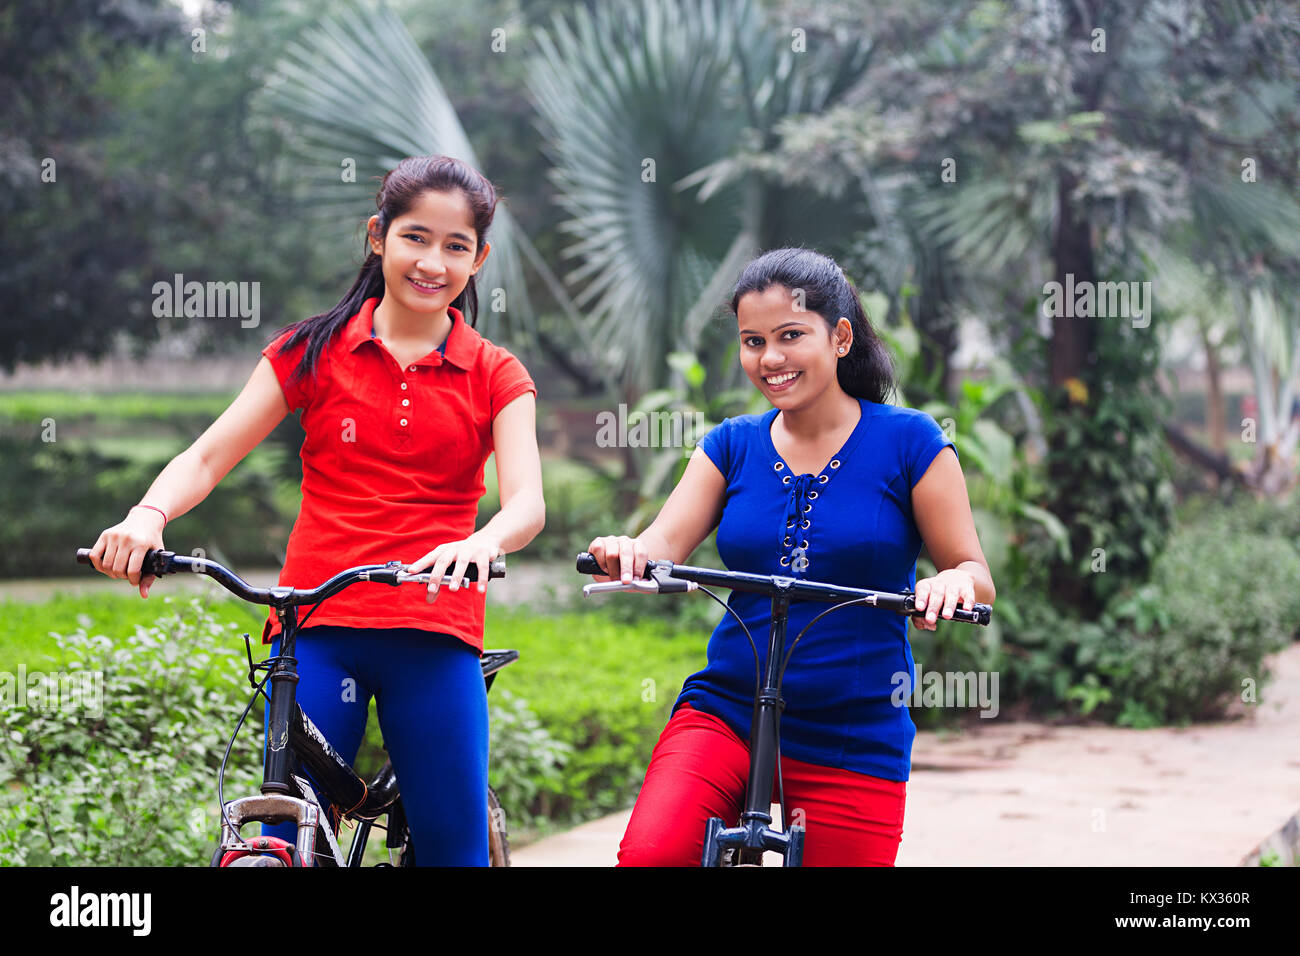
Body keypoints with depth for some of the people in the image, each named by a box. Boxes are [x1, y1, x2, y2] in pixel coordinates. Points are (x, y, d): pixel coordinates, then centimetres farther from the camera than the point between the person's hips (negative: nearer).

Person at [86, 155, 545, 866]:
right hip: (318, 627, 0)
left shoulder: (494, 376, 8)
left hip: (436, 637, 0)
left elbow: (527, 502, -7)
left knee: (455, 846, -1)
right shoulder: (314, 351, 8)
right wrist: (148, 515, -21)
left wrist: (480, 544, -31)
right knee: (287, 840, -6)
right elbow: (208, 456, 1)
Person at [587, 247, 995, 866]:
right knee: (647, 856, -24)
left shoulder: (908, 443, -2)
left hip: (857, 741, -1)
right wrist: (627, 553, -26)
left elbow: (975, 574, -2)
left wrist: (952, 584, -25)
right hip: (725, 714, 2)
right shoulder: (732, 445, 8)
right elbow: (663, 547, -3)